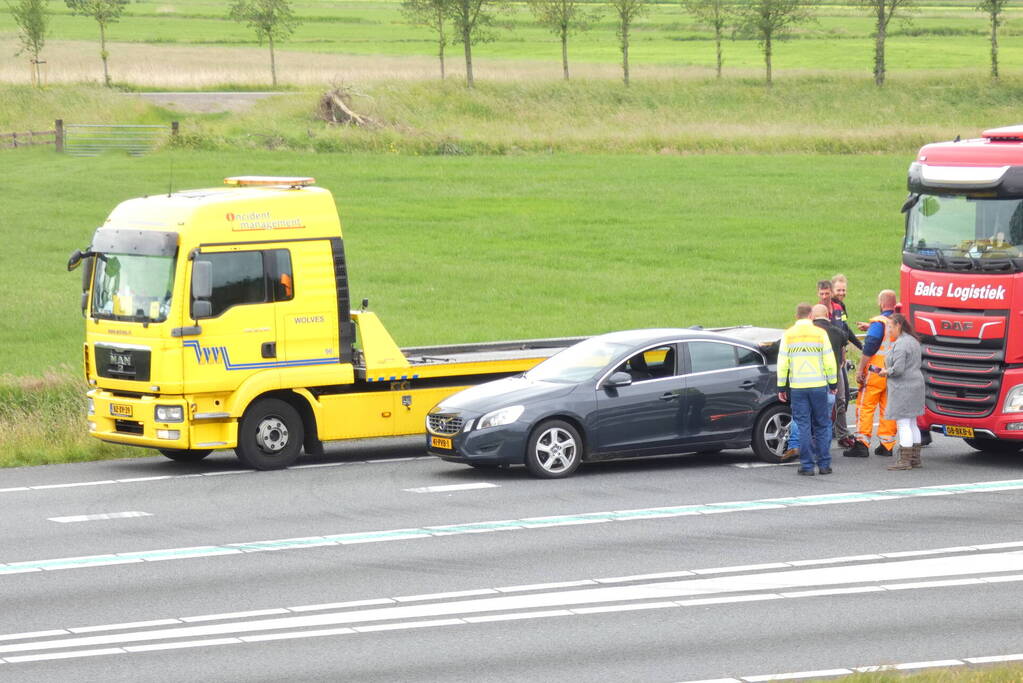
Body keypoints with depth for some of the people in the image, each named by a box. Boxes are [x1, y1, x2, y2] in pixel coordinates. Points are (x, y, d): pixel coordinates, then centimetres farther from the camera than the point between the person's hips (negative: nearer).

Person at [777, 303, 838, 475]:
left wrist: (781, 387, 7)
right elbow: (829, 362, -1)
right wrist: (833, 383, 9)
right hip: (818, 385, 0)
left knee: (803, 427, 3)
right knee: (822, 426, 9)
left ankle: (807, 466, 1)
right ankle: (824, 464, 8)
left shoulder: (788, 335, 2)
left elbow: (782, 363, 1)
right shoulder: (820, 333, 0)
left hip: (797, 388, 0)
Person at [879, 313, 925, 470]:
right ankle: (915, 458, 20)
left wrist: (886, 372, -5)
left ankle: (905, 460, -9)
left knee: (903, 425, -8)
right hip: (915, 385, 10)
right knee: (912, 424, 15)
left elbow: (898, 369, -24)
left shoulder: (900, 344, -17)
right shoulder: (913, 341, 15)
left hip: (903, 389, -10)